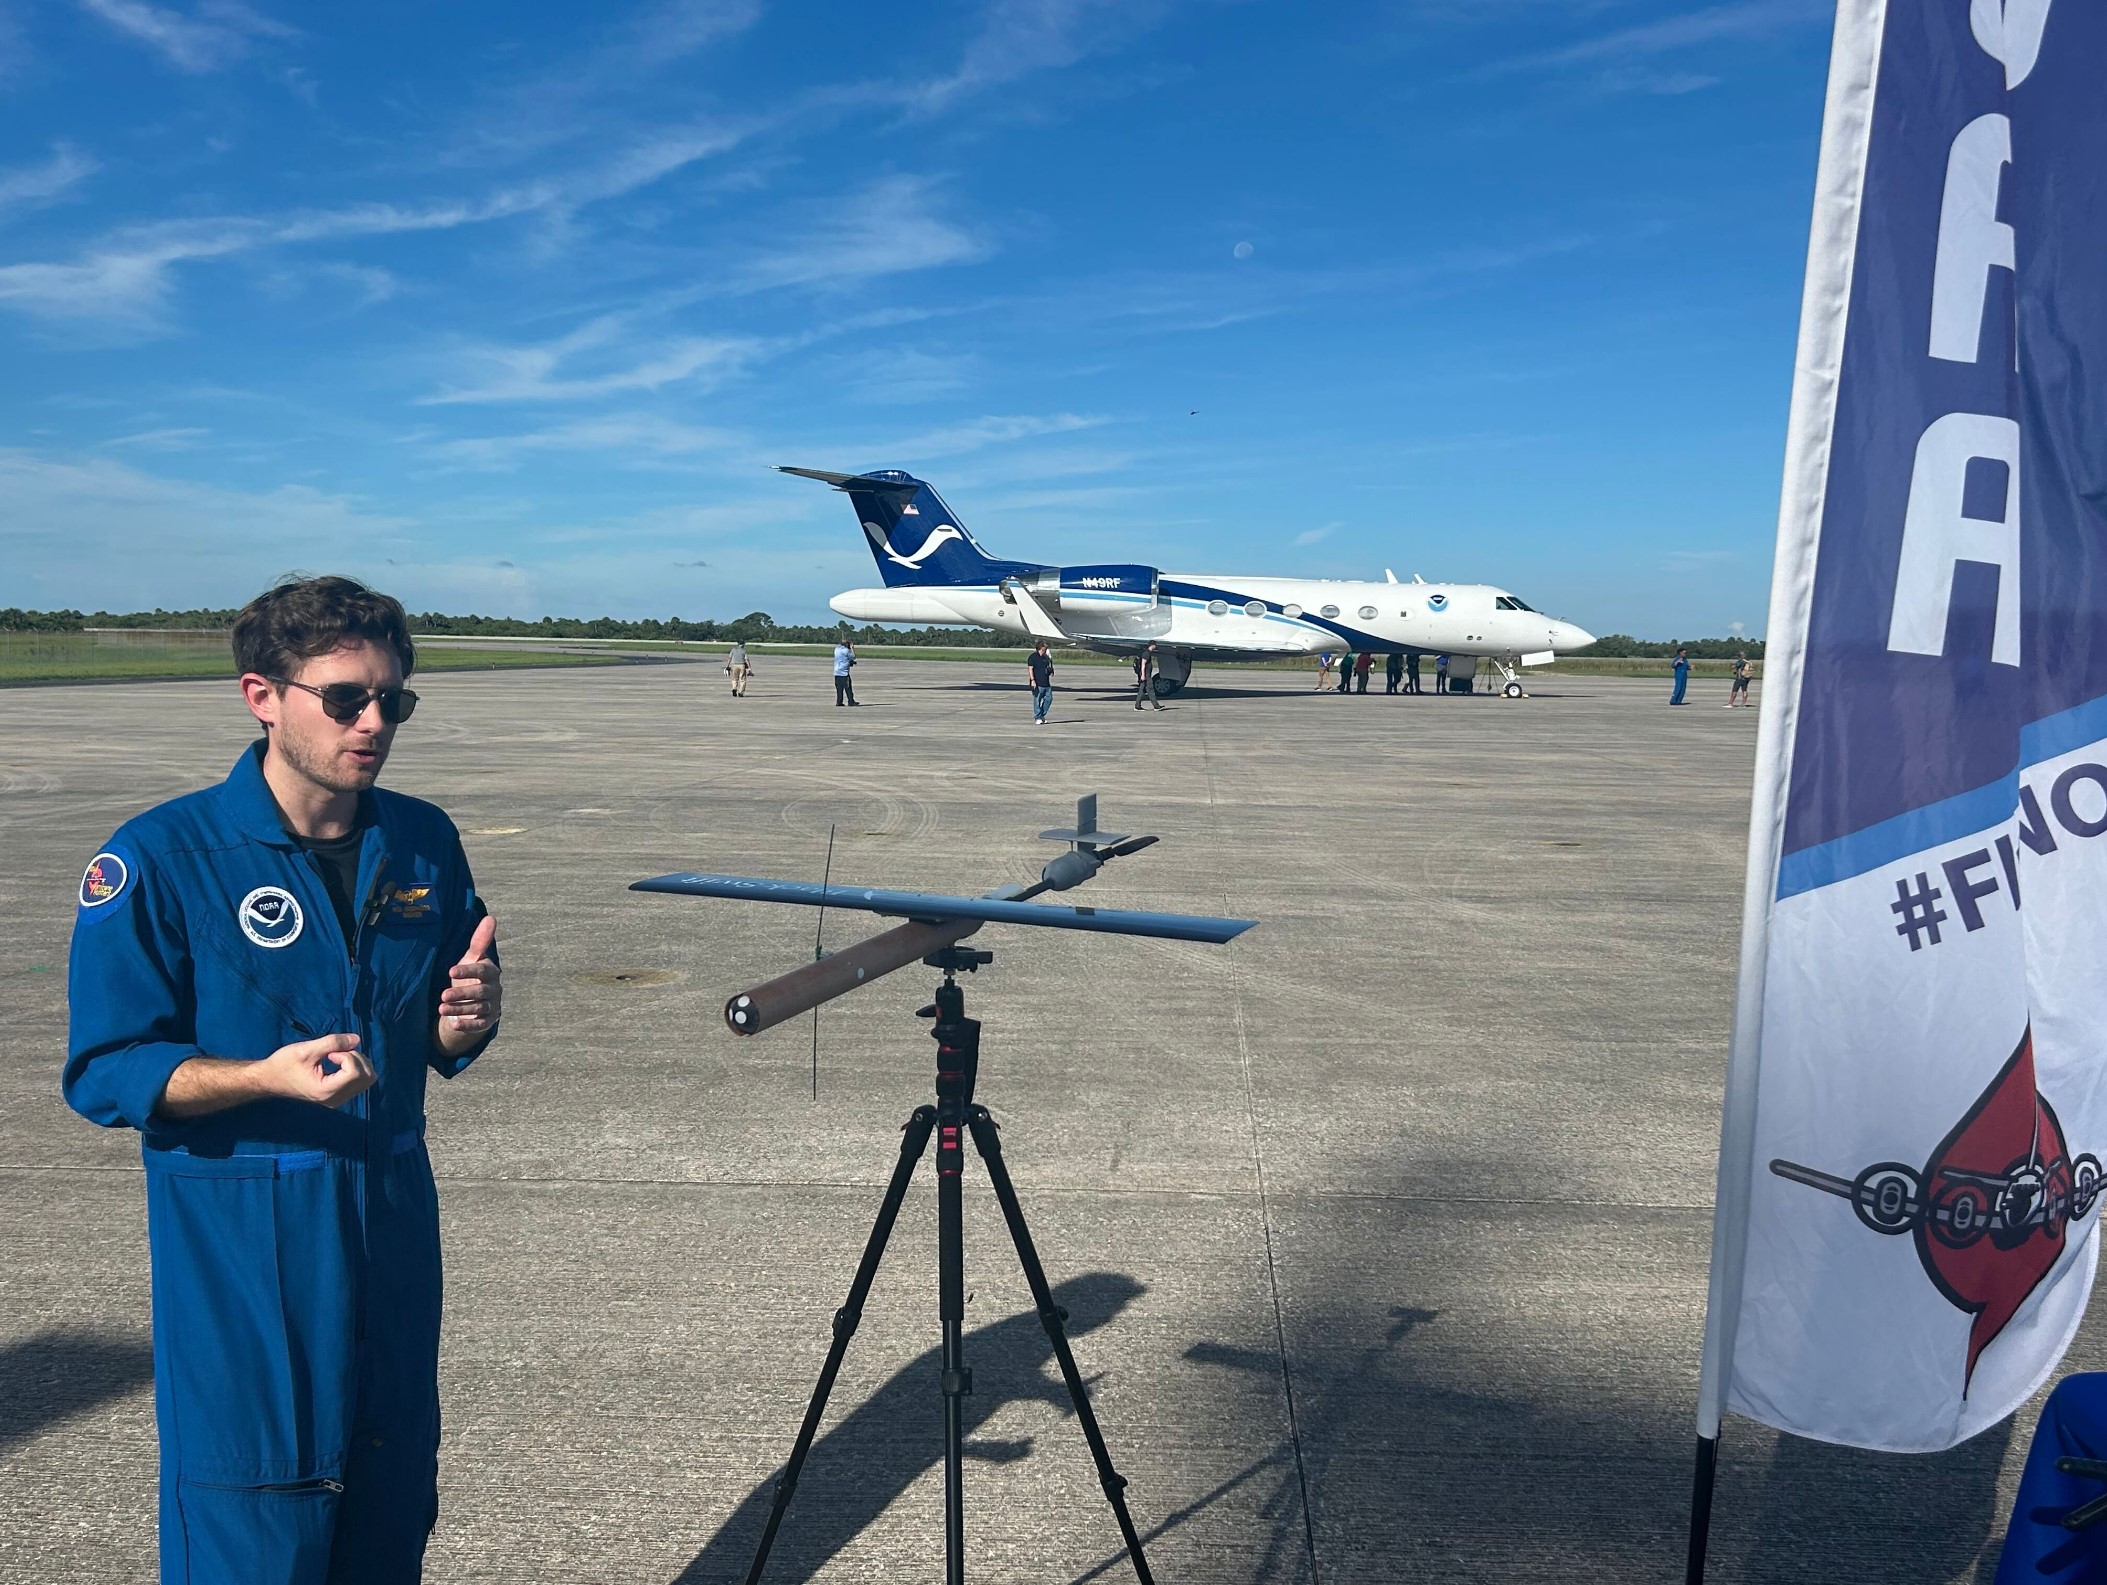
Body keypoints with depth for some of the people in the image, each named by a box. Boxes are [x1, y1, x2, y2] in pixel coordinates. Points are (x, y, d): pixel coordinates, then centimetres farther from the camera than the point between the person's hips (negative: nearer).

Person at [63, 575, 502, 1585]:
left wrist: (463, 1020, -10)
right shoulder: (160, 859, -12)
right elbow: (102, 1075, -11)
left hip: (393, 1228, 5)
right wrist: (266, 1076, -27)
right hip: (238, 1251, -4)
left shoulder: (423, 843, 3)